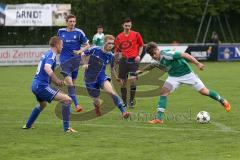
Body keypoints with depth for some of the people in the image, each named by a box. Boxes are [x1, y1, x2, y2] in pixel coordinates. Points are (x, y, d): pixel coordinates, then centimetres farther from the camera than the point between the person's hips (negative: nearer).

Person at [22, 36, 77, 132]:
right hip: (42, 86, -10)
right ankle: (67, 128, -18)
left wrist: (57, 81, 14)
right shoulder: (52, 55, -12)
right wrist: (57, 81, -32)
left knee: (43, 104, 39)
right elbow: (47, 68, -32)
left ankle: (28, 125, 49)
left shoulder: (47, 54, 17)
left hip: (35, 85, 10)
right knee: (67, 100, -16)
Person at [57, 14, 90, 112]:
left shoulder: (79, 33, -1)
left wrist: (80, 51, -12)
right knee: (69, 83, -17)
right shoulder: (61, 32, 4)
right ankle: (76, 104, -23)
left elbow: (87, 45, 3)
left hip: (75, 60, 1)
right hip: (65, 60, -1)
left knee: (73, 83, 9)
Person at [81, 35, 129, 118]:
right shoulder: (95, 50, -13)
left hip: (101, 76, 1)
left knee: (110, 91, -30)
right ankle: (96, 105, 45)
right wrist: (85, 64, -10)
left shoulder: (111, 56, -5)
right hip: (90, 79, -1)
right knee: (97, 102, 4)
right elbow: (83, 55, 4)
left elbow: (112, 68, 13)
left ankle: (123, 111, -30)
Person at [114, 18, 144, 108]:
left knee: (132, 79, -17)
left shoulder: (136, 35, 1)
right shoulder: (119, 37, 6)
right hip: (123, 60, 2)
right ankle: (124, 101, 15)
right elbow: (117, 50, 13)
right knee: (123, 82, 2)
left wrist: (139, 55, -1)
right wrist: (116, 54, -4)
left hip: (133, 60, -2)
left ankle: (132, 100, -4)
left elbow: (141, 46, 12)